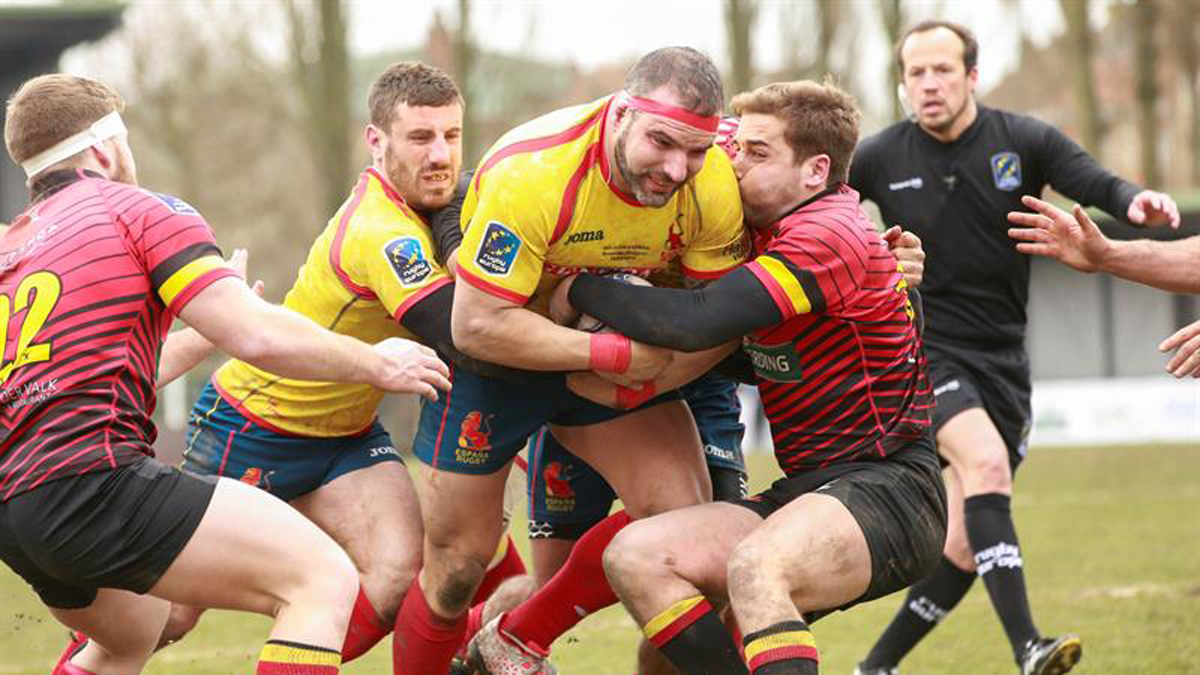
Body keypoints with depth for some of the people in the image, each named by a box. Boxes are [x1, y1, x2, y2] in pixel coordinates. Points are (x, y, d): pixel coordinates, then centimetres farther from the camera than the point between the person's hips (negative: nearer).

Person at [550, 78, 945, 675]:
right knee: (635, 555, -8)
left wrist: (578, 289, -11)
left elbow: (693, 323, -24)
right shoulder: (763, 234, 13)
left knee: (756, 565, -37)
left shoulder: (829, 235, -16)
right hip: (805, 490, 9)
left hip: (886, 492, -9)